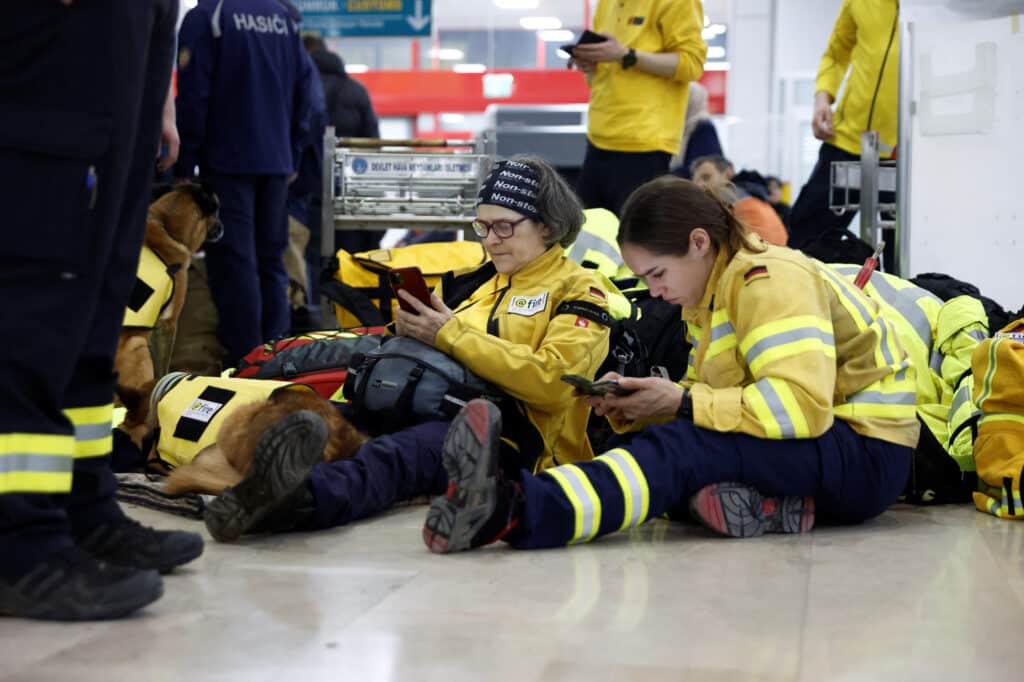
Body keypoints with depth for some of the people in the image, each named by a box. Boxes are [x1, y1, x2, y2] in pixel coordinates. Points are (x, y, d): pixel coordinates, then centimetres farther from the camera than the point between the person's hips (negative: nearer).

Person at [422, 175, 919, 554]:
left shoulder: (770, 281, -14)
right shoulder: (714, 296, 15)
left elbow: (803, 404, -25)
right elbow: (701, 402, 11)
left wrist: (683, 404, -21)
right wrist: (629, 406, -8)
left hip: (865, 458, -10)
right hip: (814, 456, 10)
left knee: (681, 449, -31)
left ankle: (519, 510, -51)